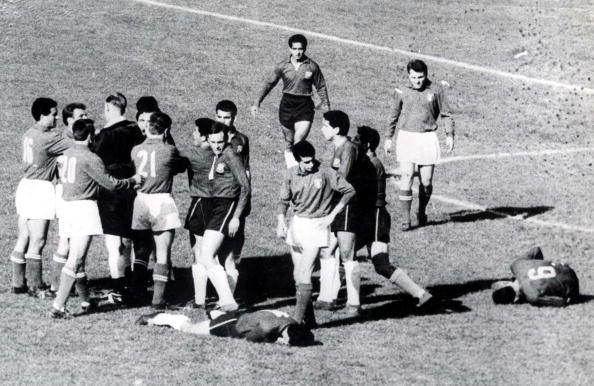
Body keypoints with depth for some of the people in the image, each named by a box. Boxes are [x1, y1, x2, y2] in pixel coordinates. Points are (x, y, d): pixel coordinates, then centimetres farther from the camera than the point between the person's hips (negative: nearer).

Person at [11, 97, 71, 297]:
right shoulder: (47, 137, -16)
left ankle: (18, 283, 20)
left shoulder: (30, 134, 11)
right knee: (37, 242, -4)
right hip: (40, 189, -9)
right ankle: (36, 287, -1)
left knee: (23, 240, 14)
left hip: (26, 184, 9)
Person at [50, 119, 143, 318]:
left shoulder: (68, 154, 9)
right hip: (85, 207, -9)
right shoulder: (90, 158, -15)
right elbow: (111, 184, -11)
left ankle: (86, 302, 30)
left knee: (77, 259, 18)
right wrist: (133, 180, 6)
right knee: (75, 261, -10)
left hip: (69, 205, 9)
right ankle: (58, 307, -14)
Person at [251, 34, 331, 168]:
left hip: (305, 106, -2)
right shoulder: (282, 66, -1)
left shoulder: (312, 67, -4)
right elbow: (269, 84, 8)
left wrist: (327, 107, 6)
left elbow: (321, 87, 7)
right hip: (287, 105, 2)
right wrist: (257, 103, 6)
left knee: (298, 143, -15)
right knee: (289, 143, 11)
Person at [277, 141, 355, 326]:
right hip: (297, 225, 5)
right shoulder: (291, 174, -1)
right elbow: (284, 201, 8)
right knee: (298, 276, 6)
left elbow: (349, 191, -4)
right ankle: (309, 319, 16)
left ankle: (297, 319, -16)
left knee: (304, 275, -14)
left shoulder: (325, 173, -12)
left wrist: (332, 215, -6)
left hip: (317, 226, -5)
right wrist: (281, 221, -9)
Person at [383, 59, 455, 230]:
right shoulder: (401, 92, 0)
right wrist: (388, 138, 16)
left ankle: (422, 211, 28)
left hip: (427, 138, 0)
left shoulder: (436, 90, -2)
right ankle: (405, 218, -6)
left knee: (426, 181, 3)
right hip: (406, 137, 0)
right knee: (406, 177, -10)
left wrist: (450, 134, 1)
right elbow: (393, 115, 14)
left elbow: (446, 113, 9)